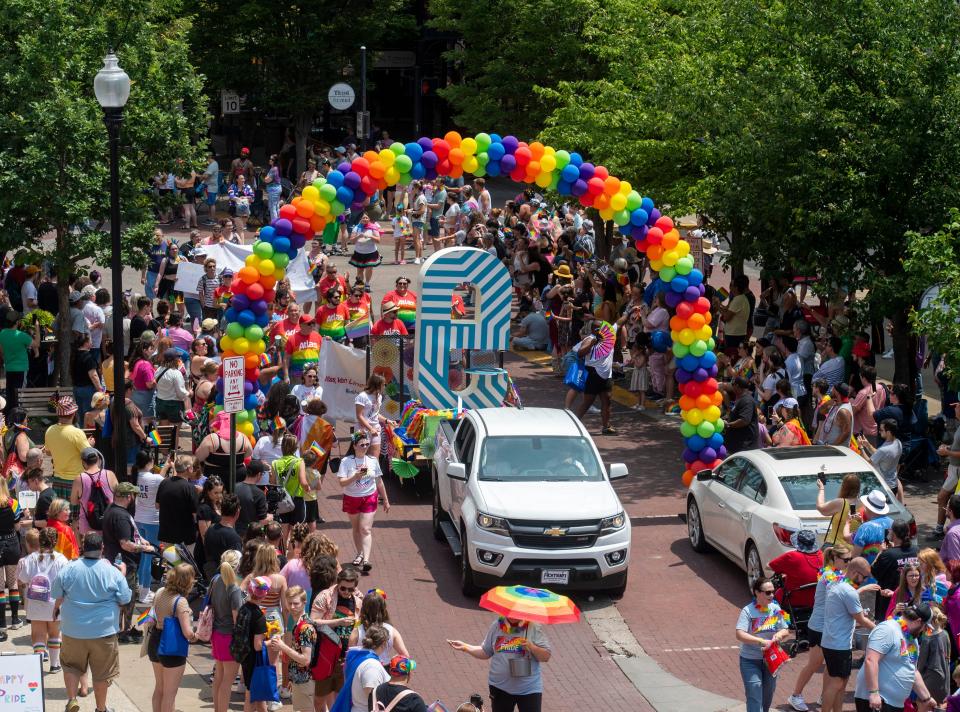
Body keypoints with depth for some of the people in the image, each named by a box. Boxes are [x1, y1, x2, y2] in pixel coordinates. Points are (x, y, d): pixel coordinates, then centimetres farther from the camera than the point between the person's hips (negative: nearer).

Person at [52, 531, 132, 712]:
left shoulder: (69, 569, -9)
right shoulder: (113, 572, -13)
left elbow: (57, 597, 2)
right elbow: (124, 600, -2)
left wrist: (56, 609, 24)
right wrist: (123, 574, 11)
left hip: (74, 630, 1)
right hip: (103, 630, -1)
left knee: (71, 665, 20)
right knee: (101, 672, 12)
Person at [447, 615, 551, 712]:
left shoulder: (533, 628, -8)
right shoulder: (496, 626, 2)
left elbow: (546, 657, -8)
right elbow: (485, 653, 12)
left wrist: (531, 647, -25)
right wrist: (465, 647, 1)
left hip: (529, 690, -3)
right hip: (500, 687, 3)